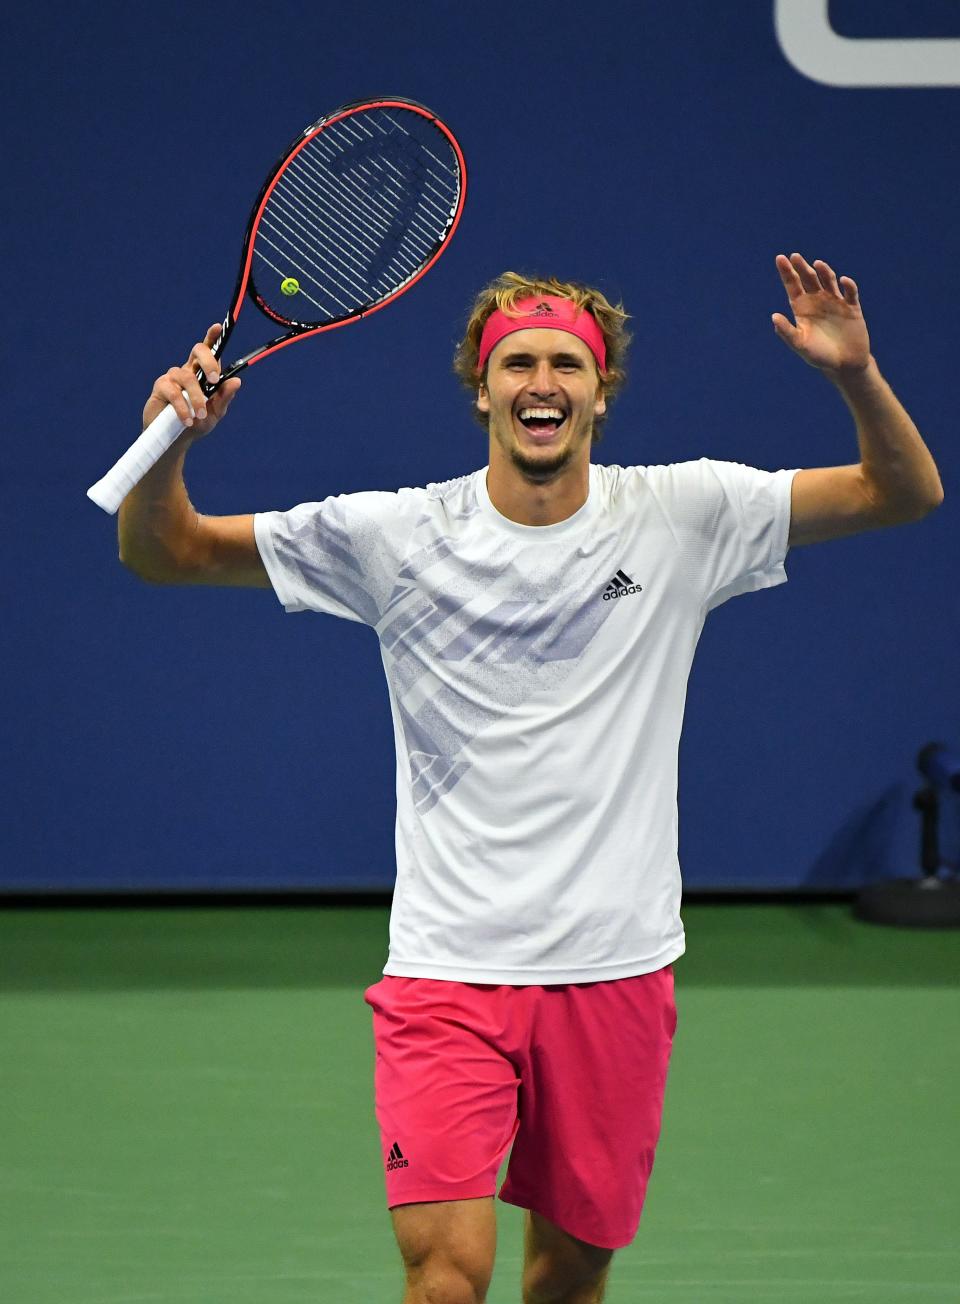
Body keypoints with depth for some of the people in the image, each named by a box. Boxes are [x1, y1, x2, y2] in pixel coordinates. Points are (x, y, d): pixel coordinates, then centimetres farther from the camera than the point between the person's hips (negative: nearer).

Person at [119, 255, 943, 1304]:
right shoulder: (392, 536, -2)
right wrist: (169, 447, -19)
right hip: (448, 969, -2)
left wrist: (856, 375, -16)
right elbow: (162, 552, 2)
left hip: (615, 969, 2)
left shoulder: (682, 516, 1)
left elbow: (903, 495, 3)